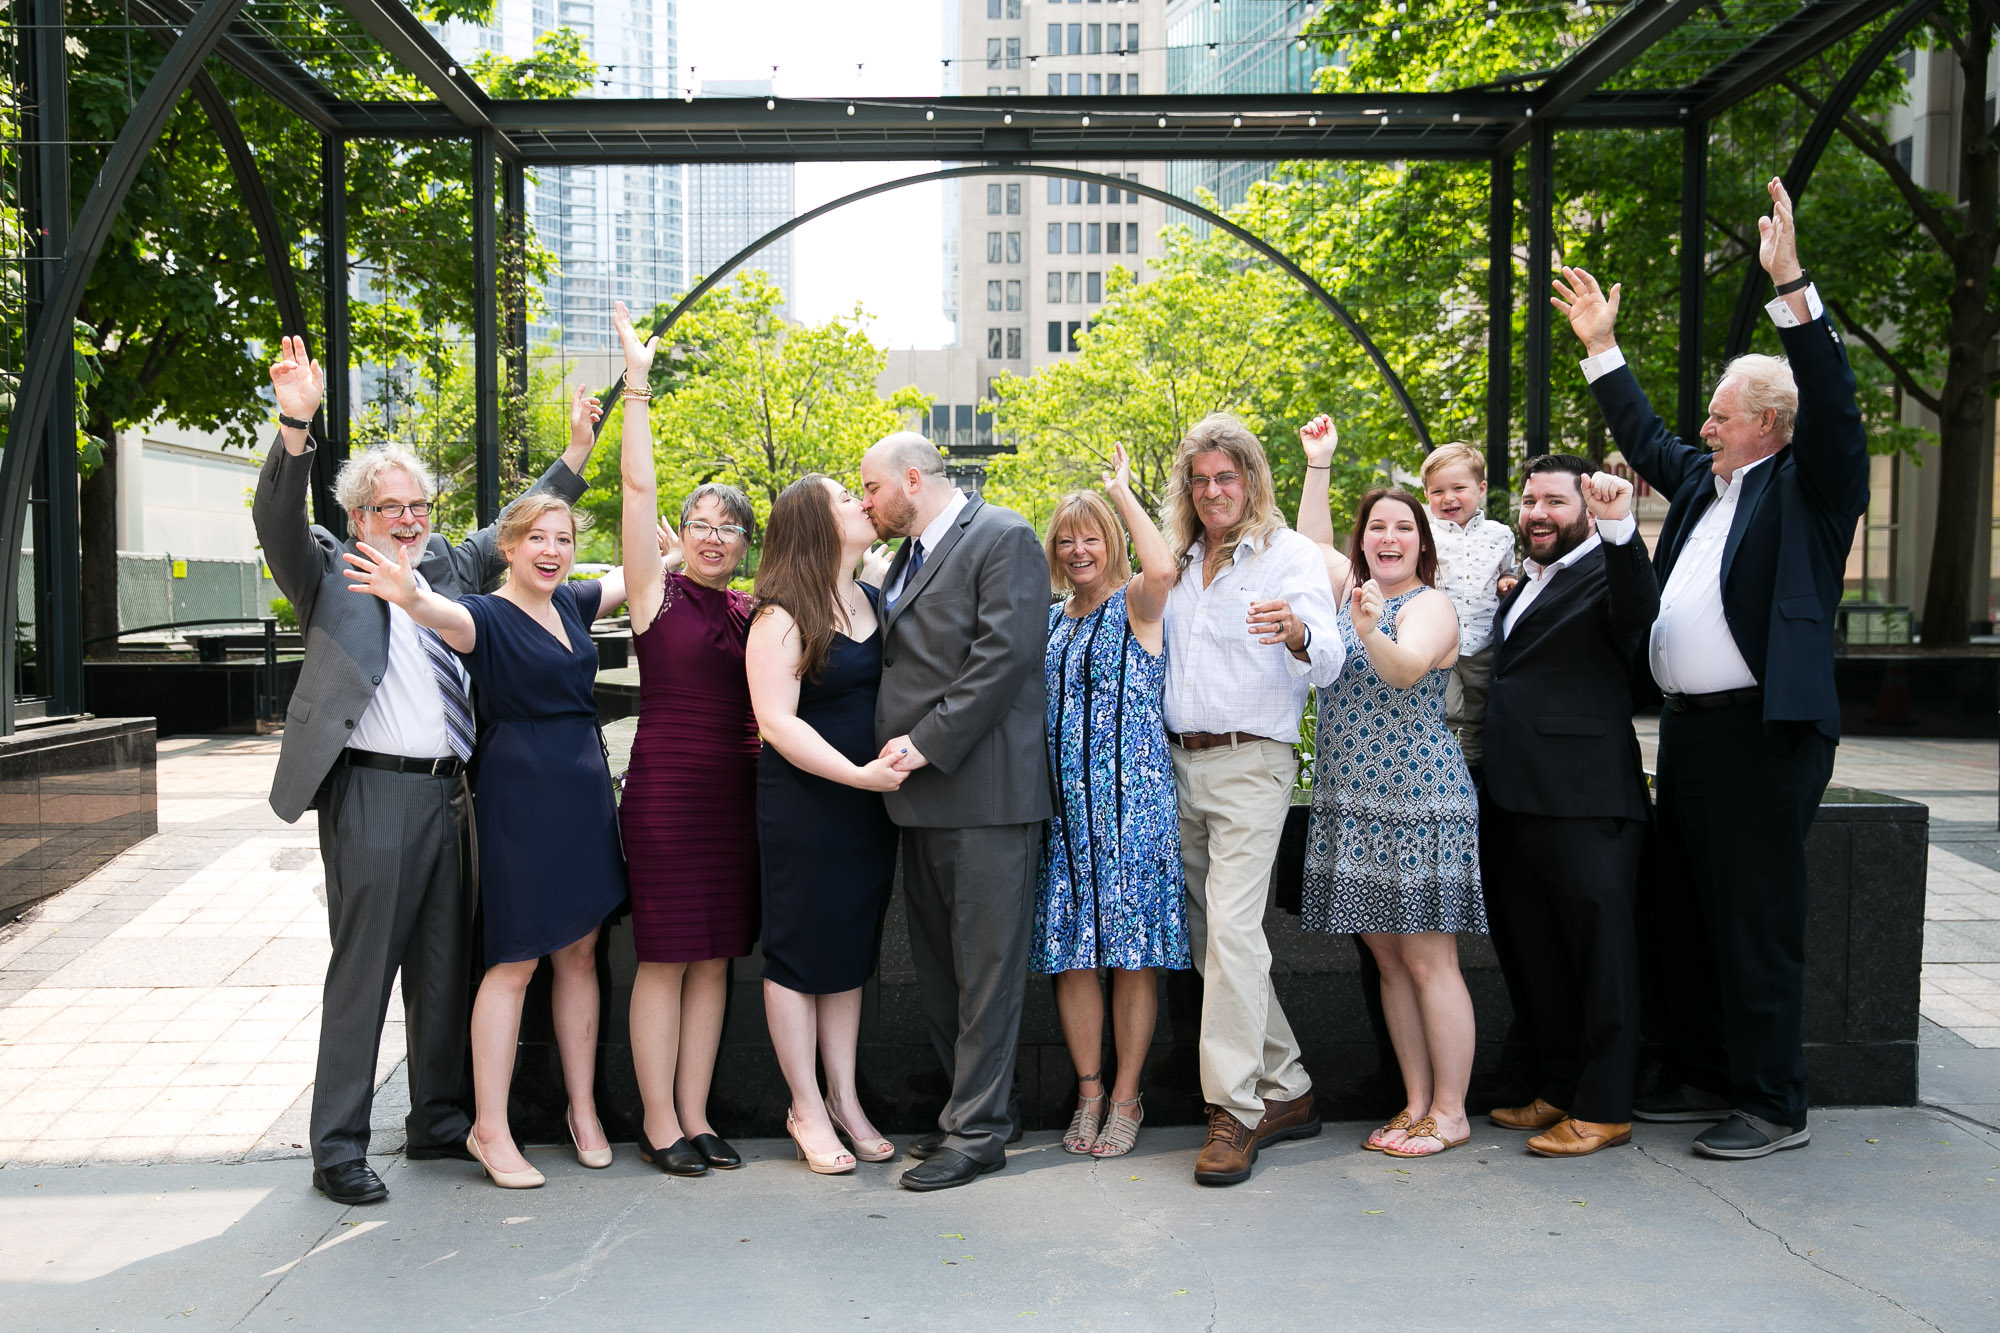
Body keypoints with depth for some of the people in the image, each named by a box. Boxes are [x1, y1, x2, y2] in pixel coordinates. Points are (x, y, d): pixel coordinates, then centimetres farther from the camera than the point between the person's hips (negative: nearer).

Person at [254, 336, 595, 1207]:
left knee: (446, 967, 13)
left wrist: (575, 453, 21)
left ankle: (438, 1121, 27)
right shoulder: (329, 574, 2)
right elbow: (277, 521, -15)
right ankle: (338, 1149, 10)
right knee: (362, 969, -1)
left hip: (449, 792, 6)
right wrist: (295, 427, -30)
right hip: (372, 794, -6)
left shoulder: (447, 567, 17)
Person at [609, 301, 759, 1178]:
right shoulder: (656, 594, -2)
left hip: (737, 790, 5)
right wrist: (636, 383, -16)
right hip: (666, 787, -5)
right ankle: (659, 1127, 12)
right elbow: (639, 486, -11)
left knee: (714, 957, 9)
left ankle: (695, 1117, 19)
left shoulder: (750, 612, 12)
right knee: (665, 957, 0)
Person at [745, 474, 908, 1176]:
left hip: (871, 802, 7)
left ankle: (844, 1098, 26)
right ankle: (806, 1108, 18)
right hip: (804, 807, -7)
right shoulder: (781, 618, -12)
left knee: (852, 952, 14)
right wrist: (858, 774, -24)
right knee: (801, 953, 5)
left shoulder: (874, 600, 9)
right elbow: (776, 721, -18)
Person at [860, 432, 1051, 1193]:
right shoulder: (908, 556, 20)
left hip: (986, 788, -9)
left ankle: (978, 1130, 5)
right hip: (924, 791, 9)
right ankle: (973, 1108, 24)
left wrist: (928, 742, -17)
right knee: (936, 966, 13)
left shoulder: (1003, 538, -6)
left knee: (986, 963, -3)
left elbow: (1004, 654, -16)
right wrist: (897, 748, 8)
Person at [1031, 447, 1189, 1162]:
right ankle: (1088, 1091, 19)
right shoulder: (1050, 621, 16)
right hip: (1062, 805, 5)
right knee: (1069, 950, 5)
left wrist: (1123, 490, -12)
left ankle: (1126, 1096, 12)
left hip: (1132, 799, -5)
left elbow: (1163, 567, -25)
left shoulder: (1136, 604, -1)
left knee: (1131, 953, 0)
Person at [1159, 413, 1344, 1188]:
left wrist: (1298, 634, -35)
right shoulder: (1179, 562, 17)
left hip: (1250, 765, -7)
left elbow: (1328, 663, -15)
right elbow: (1152, 647, 25)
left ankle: (1235, 1111, -7)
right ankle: (1286, 1093, 21)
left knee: (1232, 931, -15)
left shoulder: (1289, 553, -2)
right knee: (1207, 939, 9)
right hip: (1180, 766, 7)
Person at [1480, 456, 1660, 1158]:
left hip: (1585, 808, -9)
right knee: (1540, 960, 16)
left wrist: (1619, 527, -42)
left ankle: (1604, 1109, 9)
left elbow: (1638, 612, -28)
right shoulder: (1526, 582, 21)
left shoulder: (1606, 572, -5)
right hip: (1514, 802, 9)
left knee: (1601, 955, 1)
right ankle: (1558, 1090, 29)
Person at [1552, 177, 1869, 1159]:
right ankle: (1708, 1076, 26)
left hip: (1763, 733, -8)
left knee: (1758, 920, -3)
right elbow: (1645, 440, 31)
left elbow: (1832, 406, -19)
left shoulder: (1808, 488, -3)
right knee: (1686, 912, 14)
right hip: (1687, 728, 9)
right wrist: (1601, 347, 32)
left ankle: (1772, 1105, 8)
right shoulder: (1705, 483, 17)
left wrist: (1790, 286, -26)